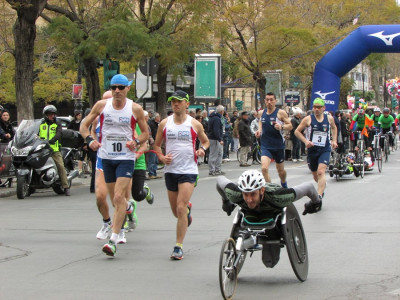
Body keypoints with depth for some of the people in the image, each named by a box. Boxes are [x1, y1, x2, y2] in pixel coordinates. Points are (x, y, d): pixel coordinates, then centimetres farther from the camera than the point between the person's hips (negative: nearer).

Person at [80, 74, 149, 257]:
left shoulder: (135, 109, -3)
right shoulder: (101, 105, 0)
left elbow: (145, 132, 8)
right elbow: (84, 126, 8)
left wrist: (136, 142, -12)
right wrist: (89, 140, -11)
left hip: (126, 158, -3)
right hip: (106, 157, 3)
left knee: (119, 197, -16)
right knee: (115, 200, 12)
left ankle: (113, 240, -16)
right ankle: (128, 207, 50)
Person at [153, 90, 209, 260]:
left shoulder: (194, 124, 0)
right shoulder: (164, 123, 6)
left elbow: (205, 141, 16)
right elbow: (156, 145, 15)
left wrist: (202, 149, -6)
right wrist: (161, 157, -5)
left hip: (188, 171, -4)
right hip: (170, 170, 4)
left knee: (181, 209, -14)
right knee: (176, 212, 13)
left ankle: (179, 247, -9)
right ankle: (188, 209, 50)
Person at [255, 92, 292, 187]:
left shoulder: (281, 113, -8)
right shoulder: (261, 113, 4)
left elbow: (290, 126, -6)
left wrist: (282, 127, -26)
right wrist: (259, 130, 5)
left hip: (279, 146, -1)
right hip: (266, 146, 1)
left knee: (281, 171, 15)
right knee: (264, 168, -22)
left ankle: (284, 184, 48)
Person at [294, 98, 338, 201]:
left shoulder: (329, 118, 2)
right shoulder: (308, 119, -4)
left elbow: (334, 128, 24)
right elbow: (297, 131, 2)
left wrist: (334, 140, 12)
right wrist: (305, 141, -11)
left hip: (325, 150, -1)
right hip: (312, 149, 1)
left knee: (321, 172, -21)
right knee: (315, 175, 14)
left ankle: (319, 196, -25)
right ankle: (323, 185, 48)